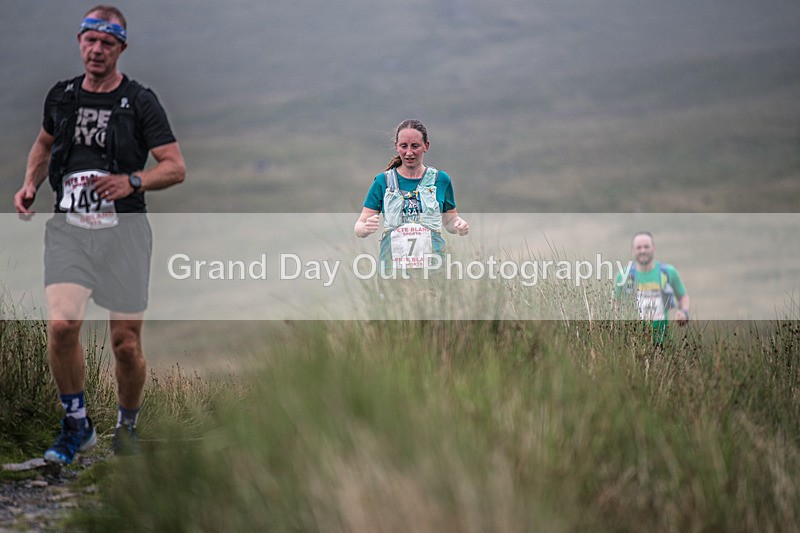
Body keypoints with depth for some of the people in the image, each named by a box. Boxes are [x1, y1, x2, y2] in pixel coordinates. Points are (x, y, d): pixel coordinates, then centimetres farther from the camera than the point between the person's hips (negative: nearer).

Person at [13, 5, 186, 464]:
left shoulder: (140, 101, -1)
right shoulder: (61, 96, 9)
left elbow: (176, 167, -2)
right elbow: (45, 142, 29)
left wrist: (132, 182, -18)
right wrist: (30, 185, 14)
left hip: (124, 230, -2)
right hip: (68, 227, 2)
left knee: (126, 344, 1)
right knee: (62, 324, -19)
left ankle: (127, 424, 28)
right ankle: (77, 425, 0)